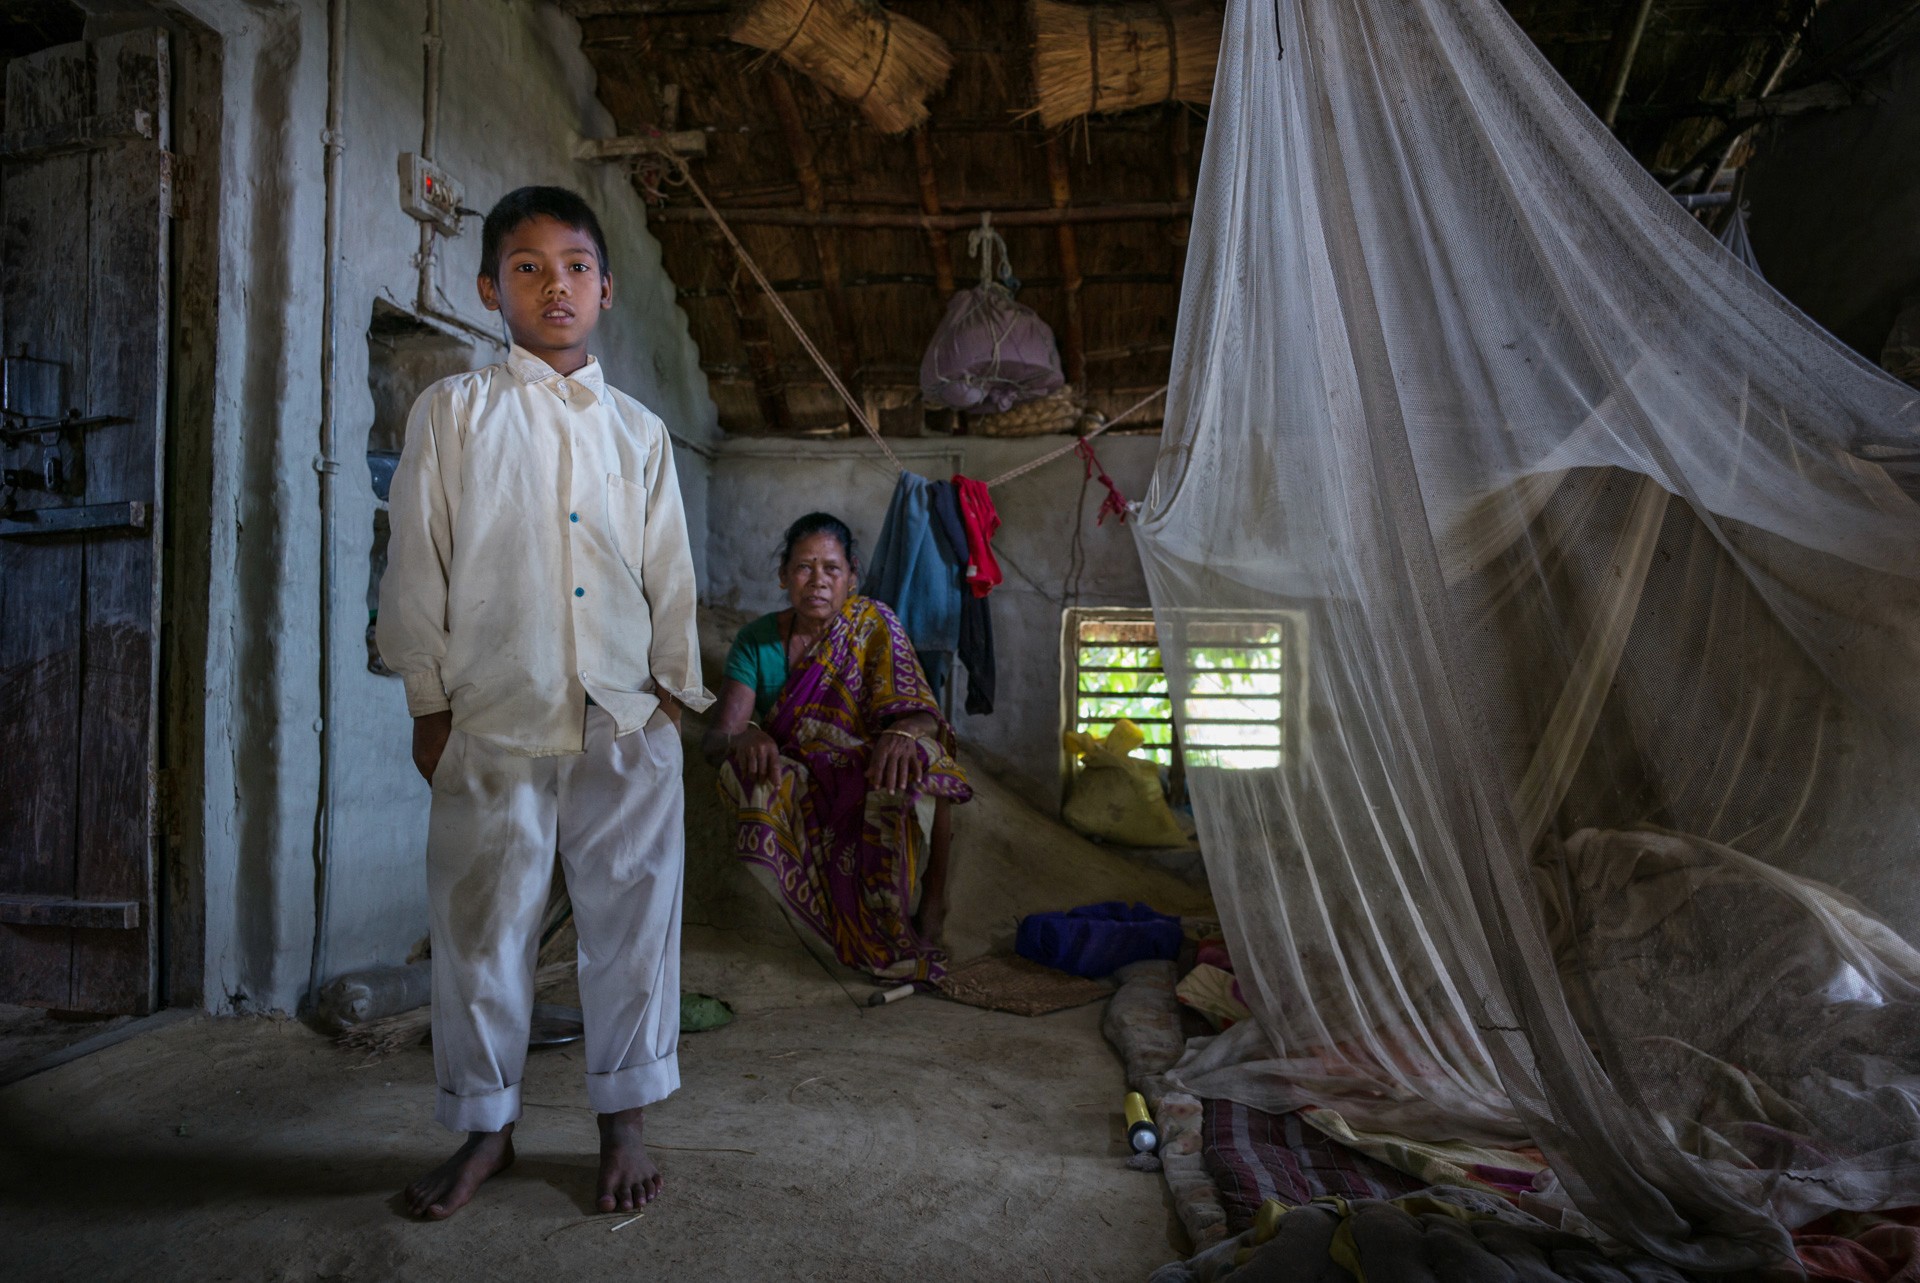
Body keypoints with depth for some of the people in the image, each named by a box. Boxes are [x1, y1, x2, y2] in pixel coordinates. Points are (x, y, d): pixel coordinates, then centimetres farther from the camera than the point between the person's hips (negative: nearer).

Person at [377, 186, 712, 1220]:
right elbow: (417, 562, 4)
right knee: (481, 924, 6)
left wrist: (675, 692, 7)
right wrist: (430, 700, 1)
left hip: (625, 724, 2)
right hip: (494, 718, -1)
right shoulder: (454, 410, 6)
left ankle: (624, 1122, 23)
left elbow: (669, 577, 11)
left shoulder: (639, 430, 12)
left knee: (632, 919, 6)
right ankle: (485, 1125, 27)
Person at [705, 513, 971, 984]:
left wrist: (903, 732, -42)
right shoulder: (757, 640, -1)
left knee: (923, 758, -31)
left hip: (872, 797, -1)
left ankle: (932, 908, -12)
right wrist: (743, 739, -34)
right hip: (792, 800, 2)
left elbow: (922, 713, -17)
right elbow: (717, 739, -9)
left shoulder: (873, 625, -5)